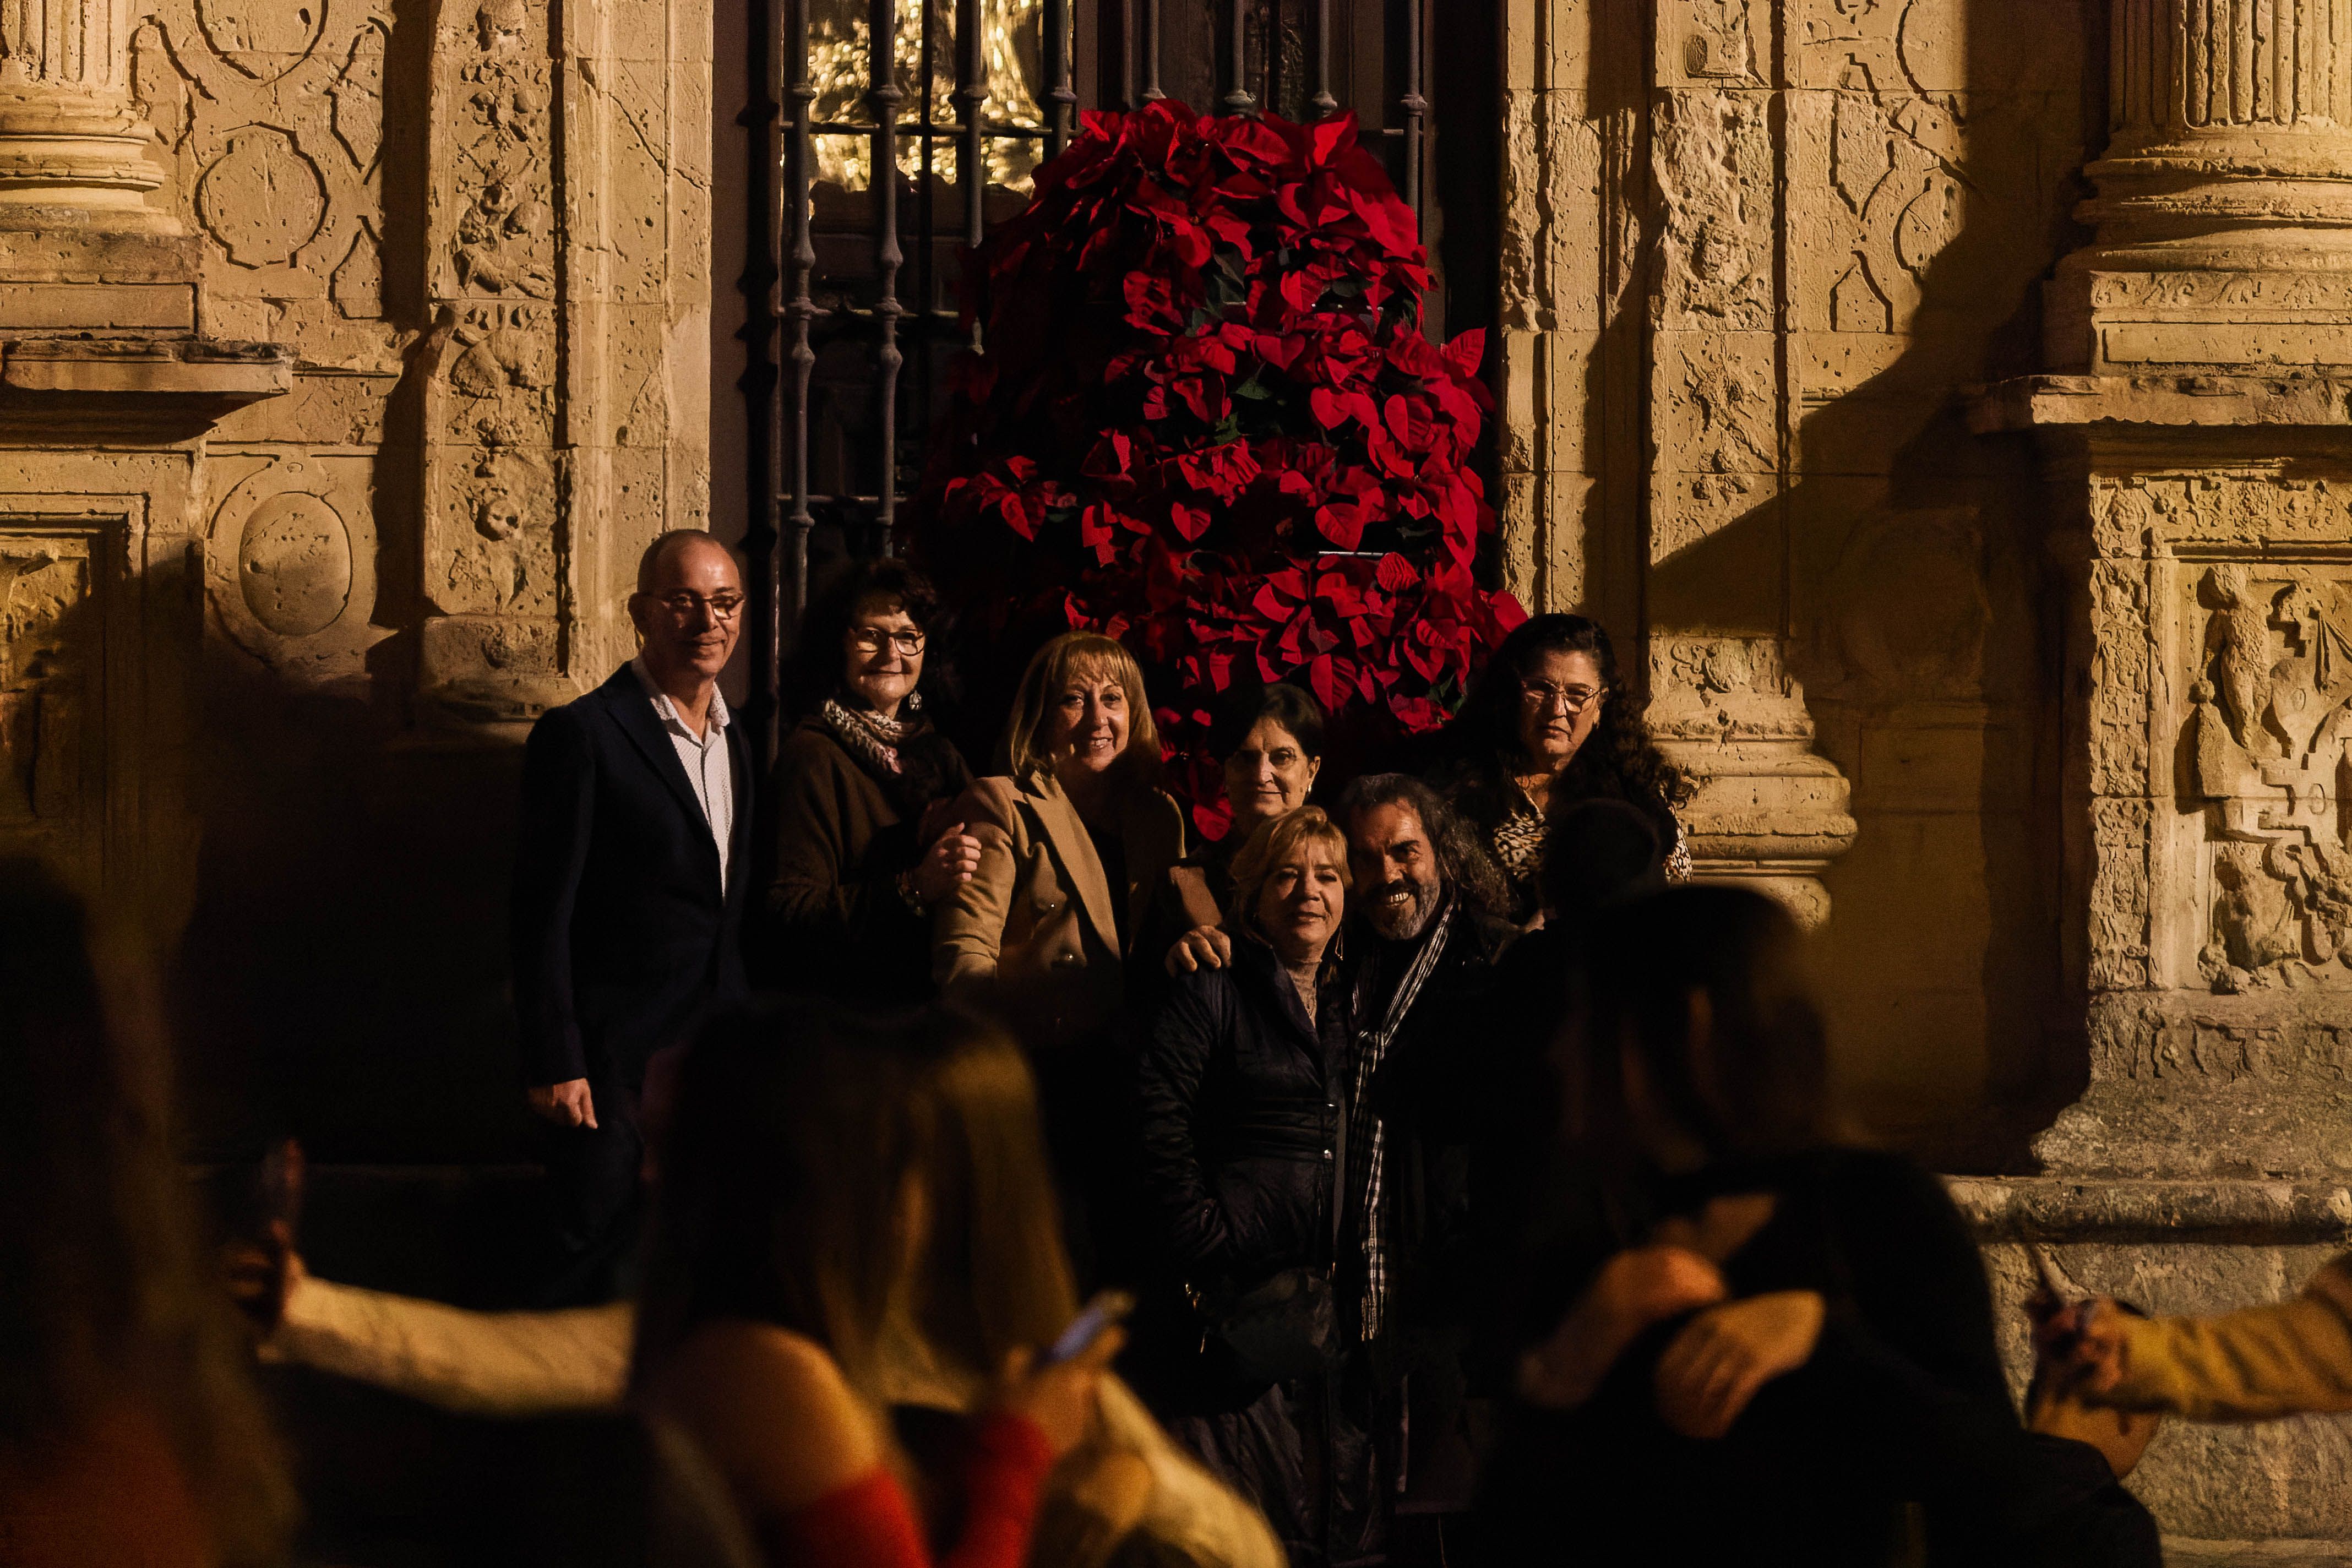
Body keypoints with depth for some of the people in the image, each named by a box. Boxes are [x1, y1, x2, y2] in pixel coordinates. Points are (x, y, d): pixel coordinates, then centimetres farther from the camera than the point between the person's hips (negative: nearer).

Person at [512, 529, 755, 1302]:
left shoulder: (734, 742, 15)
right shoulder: (582, 734, -8)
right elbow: (543, 912, -11)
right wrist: (554, 1065, -15)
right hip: (617, 1063, -7)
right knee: (601, 1275, -4)